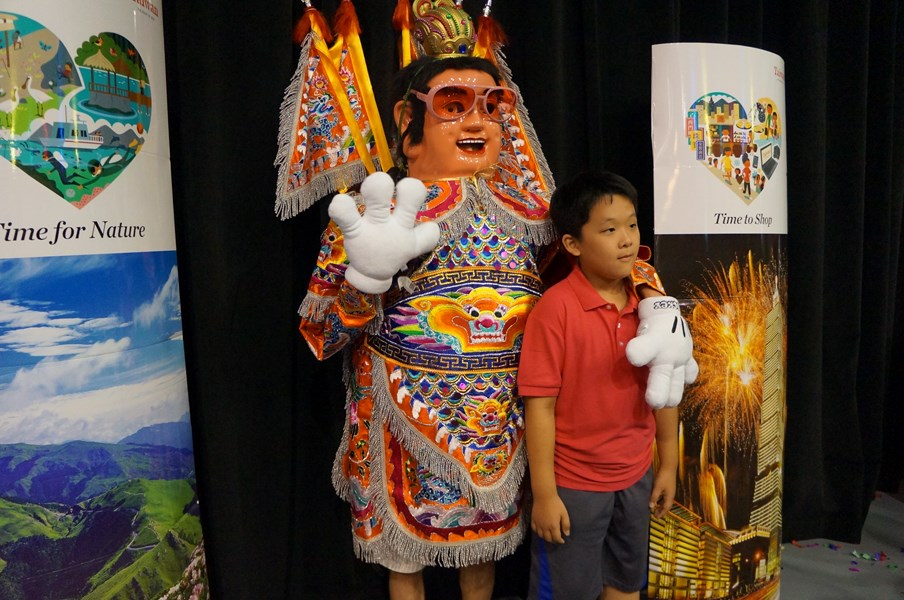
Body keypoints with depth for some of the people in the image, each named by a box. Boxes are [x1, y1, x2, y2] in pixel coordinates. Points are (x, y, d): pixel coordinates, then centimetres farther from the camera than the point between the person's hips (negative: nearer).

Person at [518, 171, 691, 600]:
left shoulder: (650, 303, -3)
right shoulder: (556, 307, -20)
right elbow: (539, 405, -18)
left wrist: (669, 465, 9)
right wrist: (544, 494, -16)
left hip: (636, 477, 5)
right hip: (573, 483, -5)